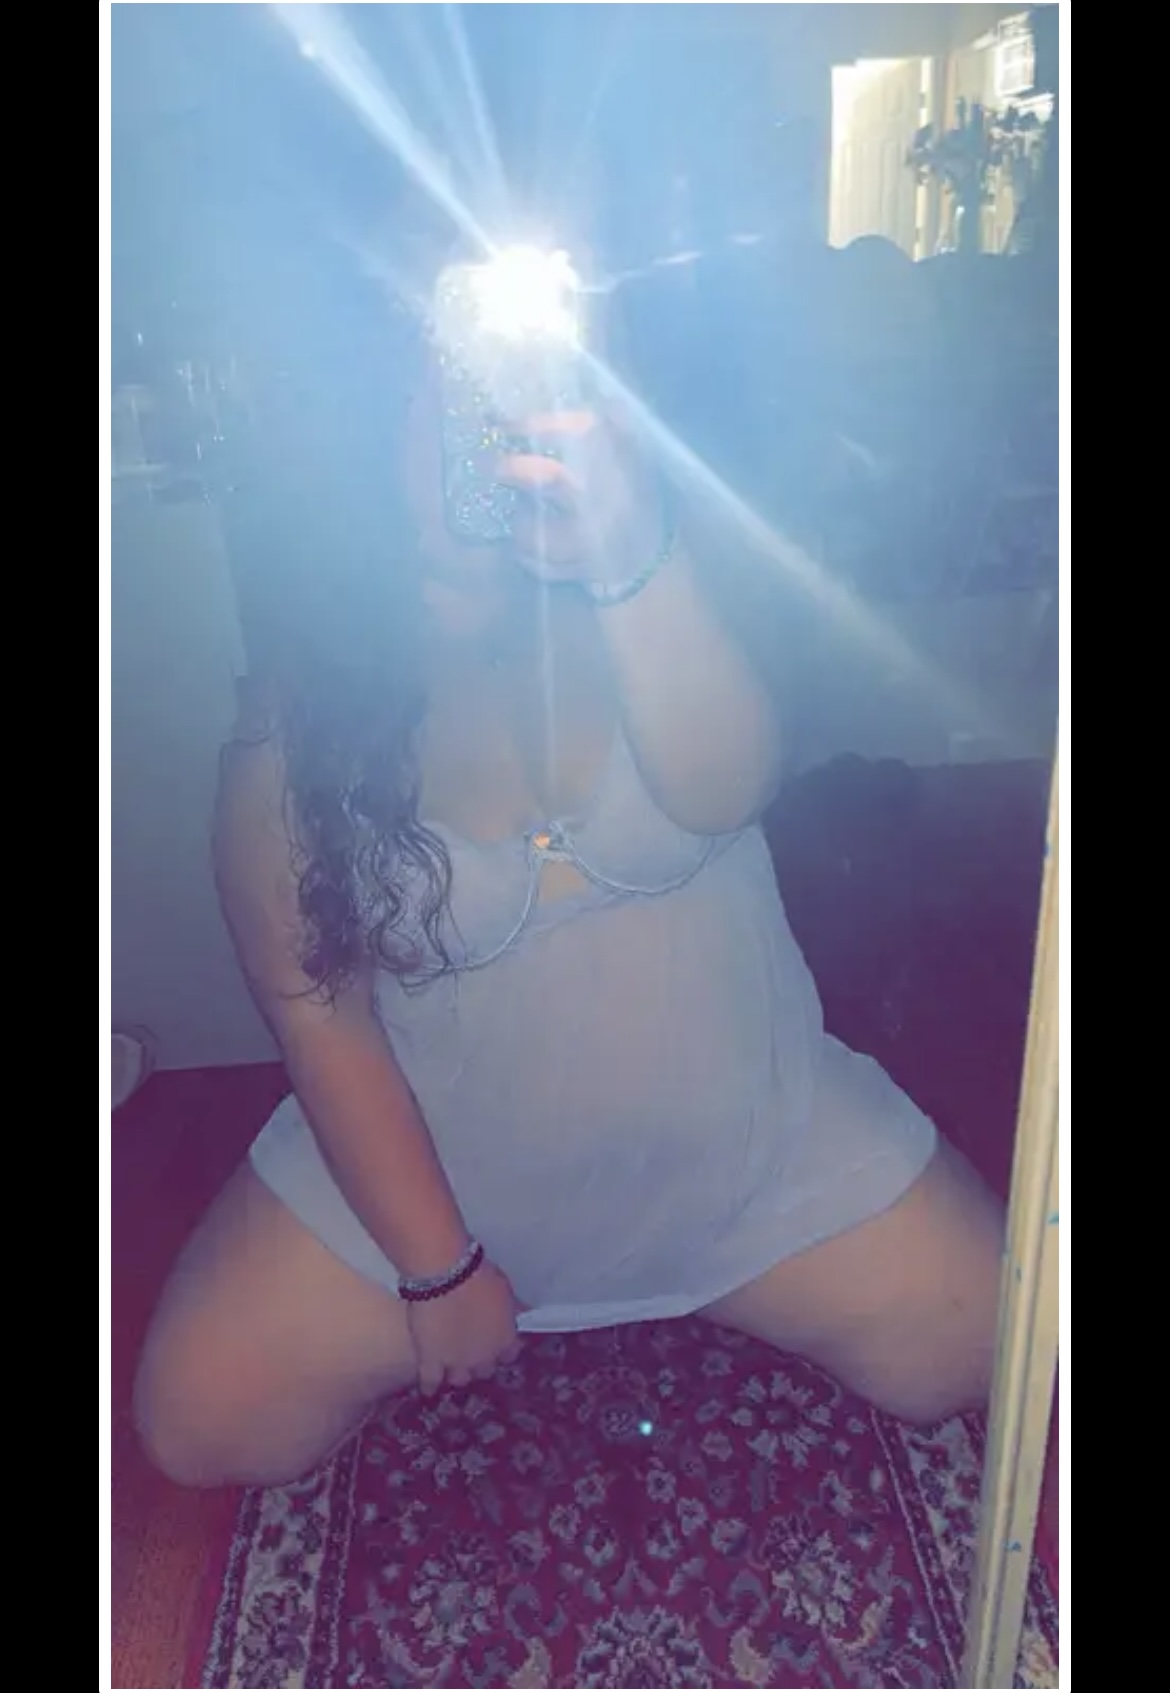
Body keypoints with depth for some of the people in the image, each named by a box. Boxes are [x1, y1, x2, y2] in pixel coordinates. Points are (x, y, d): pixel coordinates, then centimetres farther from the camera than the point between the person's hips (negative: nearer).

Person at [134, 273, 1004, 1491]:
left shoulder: (663, 576, -13)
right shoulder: (288, 740, -14)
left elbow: (726, 786, -33)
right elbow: (323, 1022, -10)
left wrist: (631, 558, -51)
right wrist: (438, 1267, -9)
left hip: (744, 1136, 1)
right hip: (432, 1161, 0)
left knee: (970, 1347, -4)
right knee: (203, 1421, -7)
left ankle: (694, 1283, 24)